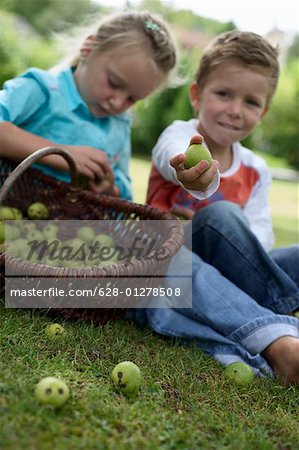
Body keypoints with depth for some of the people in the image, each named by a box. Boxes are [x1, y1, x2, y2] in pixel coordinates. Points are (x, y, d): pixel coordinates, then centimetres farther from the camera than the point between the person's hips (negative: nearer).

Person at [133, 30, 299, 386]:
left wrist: (220, 237, -26)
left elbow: (260, 235, -2)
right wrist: (193, 175, -59)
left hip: (229, 275, 4)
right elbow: (177, 158, -34)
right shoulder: (179, 135, -7)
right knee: (221, 214, -34)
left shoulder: (256, 171, 8)